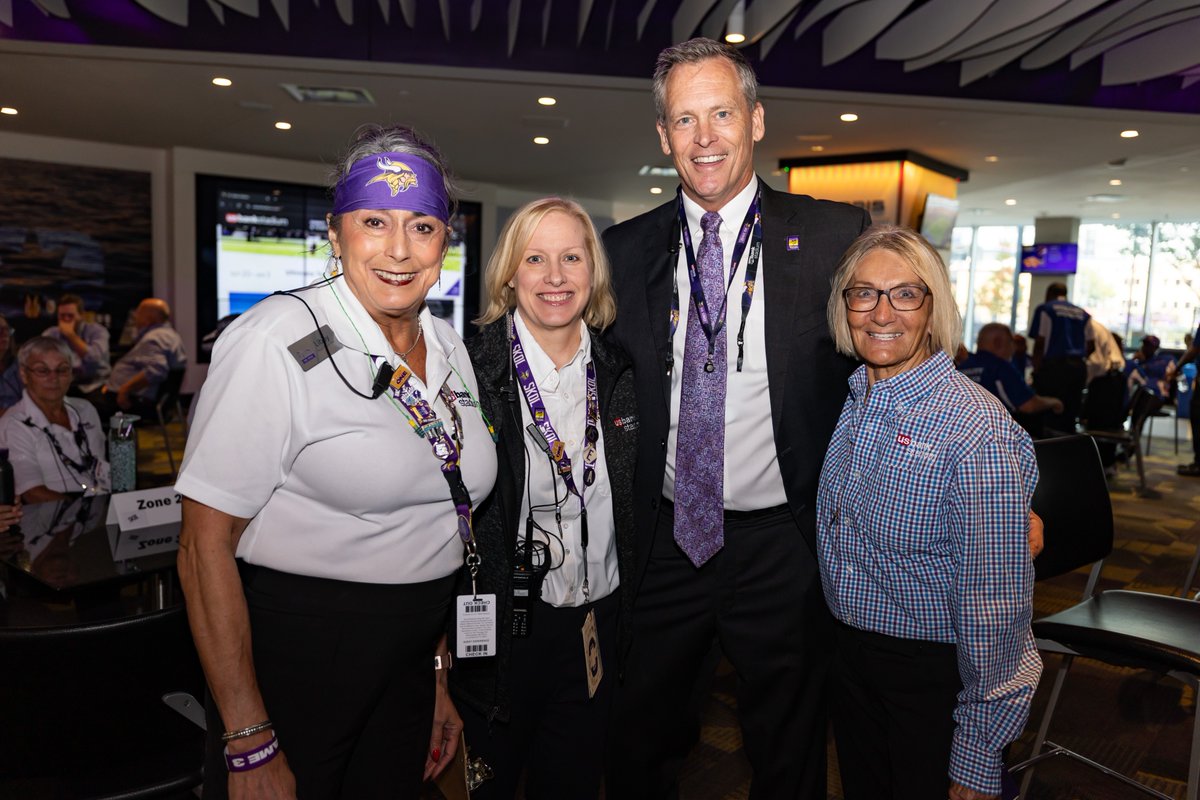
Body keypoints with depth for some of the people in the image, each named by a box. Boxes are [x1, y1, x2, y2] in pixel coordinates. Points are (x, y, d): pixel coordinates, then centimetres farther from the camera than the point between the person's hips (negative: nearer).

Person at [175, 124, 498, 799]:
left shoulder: (449, 346, 3)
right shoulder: (276, 342, -17)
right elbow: (206, 546, -17)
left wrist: (438, 671, 14)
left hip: (409, 666, 6)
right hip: (294, 660, -6)